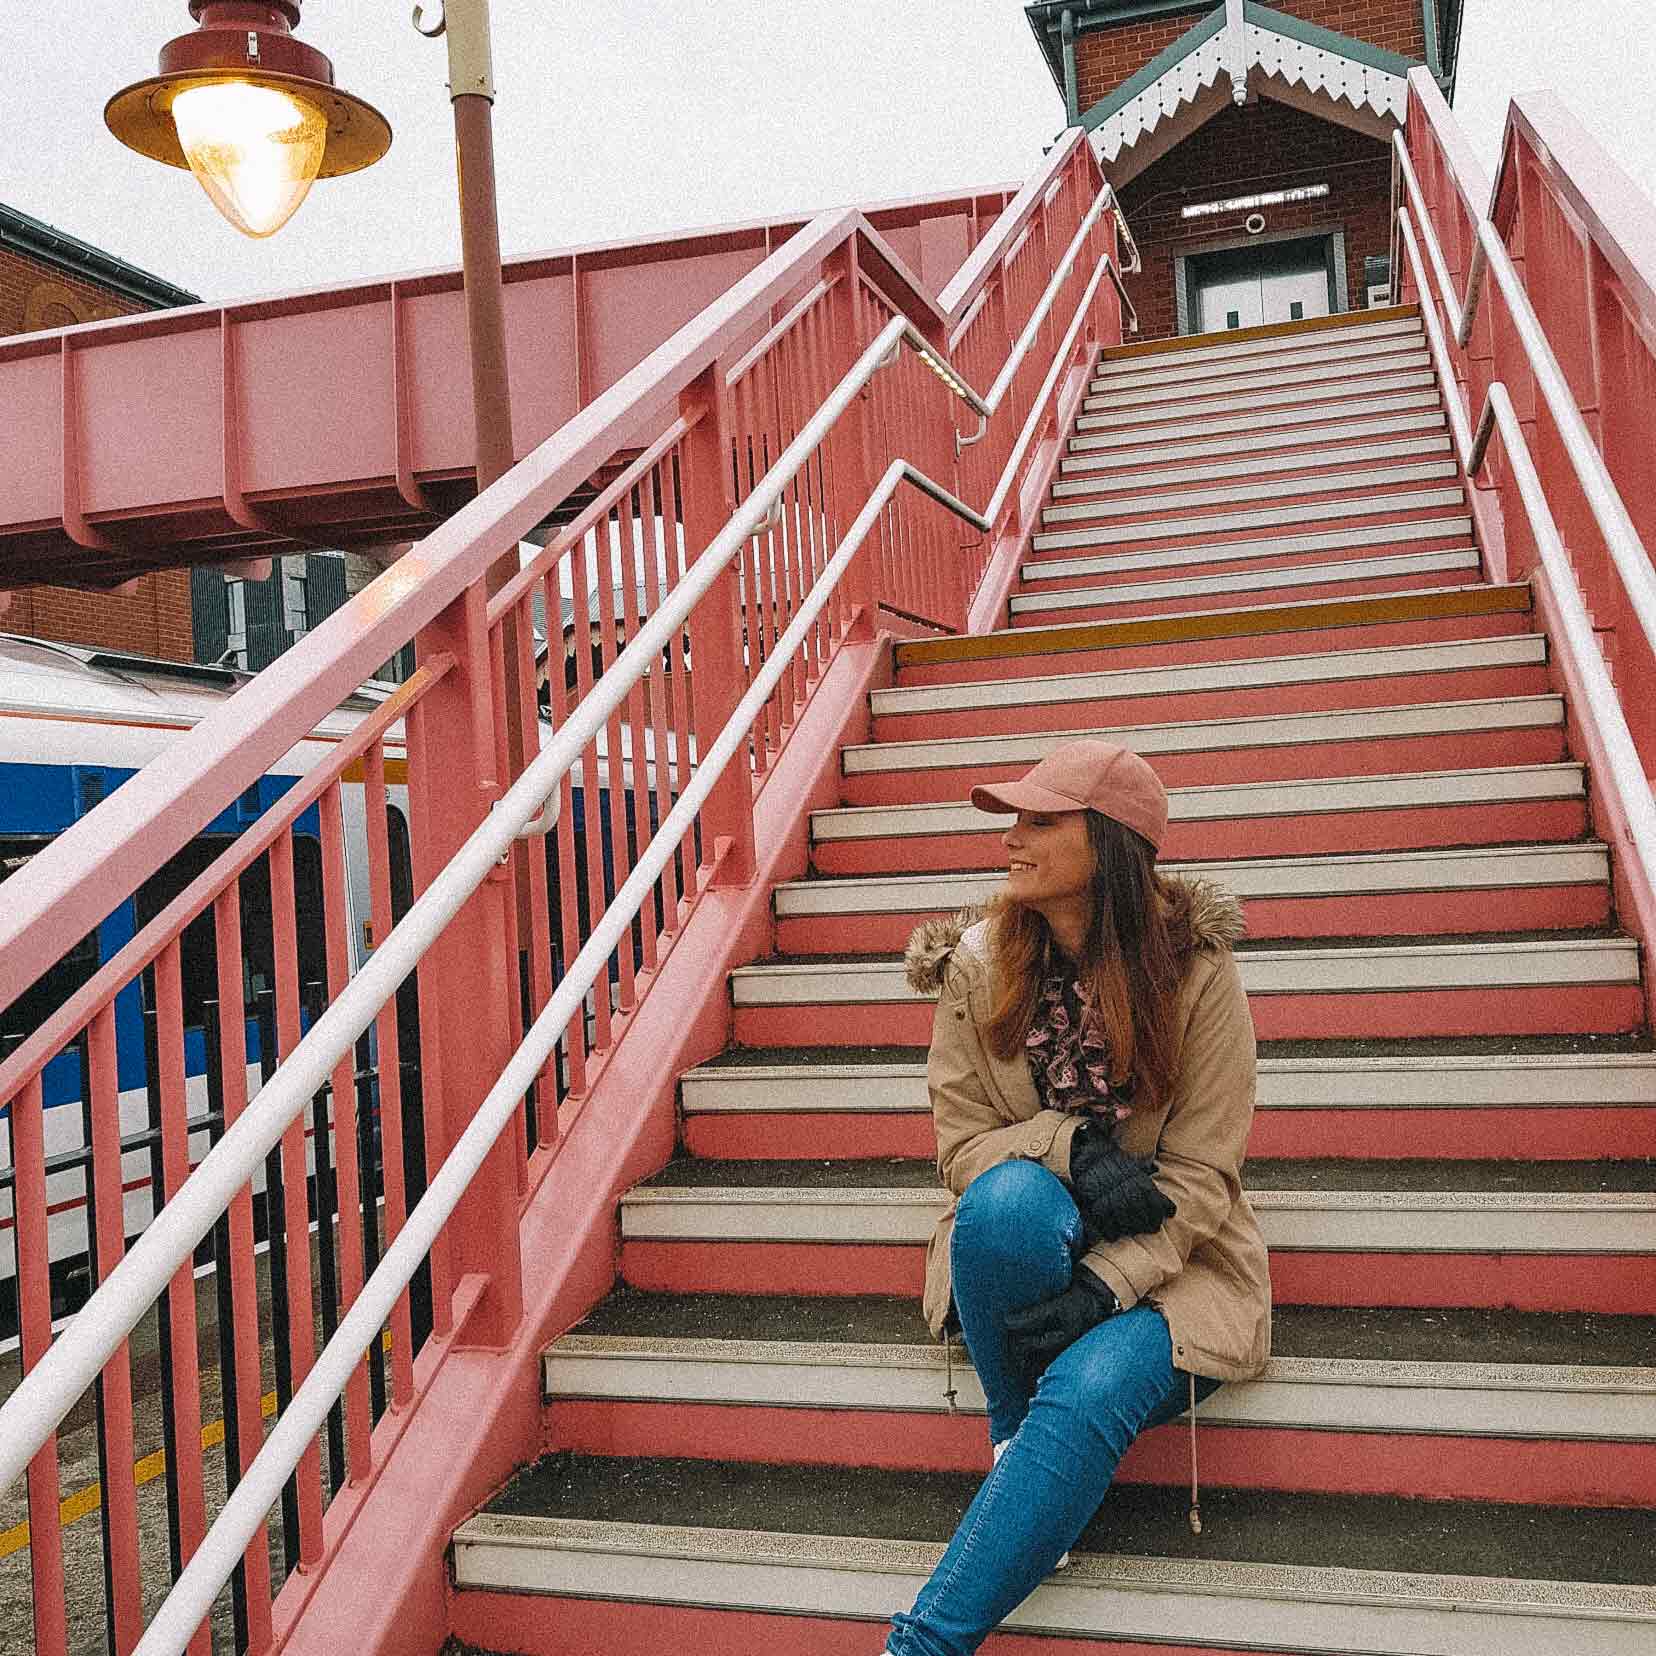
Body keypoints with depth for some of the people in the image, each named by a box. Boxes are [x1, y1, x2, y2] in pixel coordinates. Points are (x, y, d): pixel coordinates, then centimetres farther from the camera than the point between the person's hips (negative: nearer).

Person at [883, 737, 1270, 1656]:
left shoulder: (1195, 972, -10)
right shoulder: (978, 964, -5)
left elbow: (1200, 1176, -11)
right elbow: (963, 1146, -5)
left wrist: (1107, 1282, -25)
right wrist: (1069, 1150, -24)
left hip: (1163, 1256, -1)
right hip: (1024, 1243, 2)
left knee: (1090, 1390, -33)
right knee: (1008, 1196, -35)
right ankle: (1013, 1434, -11)